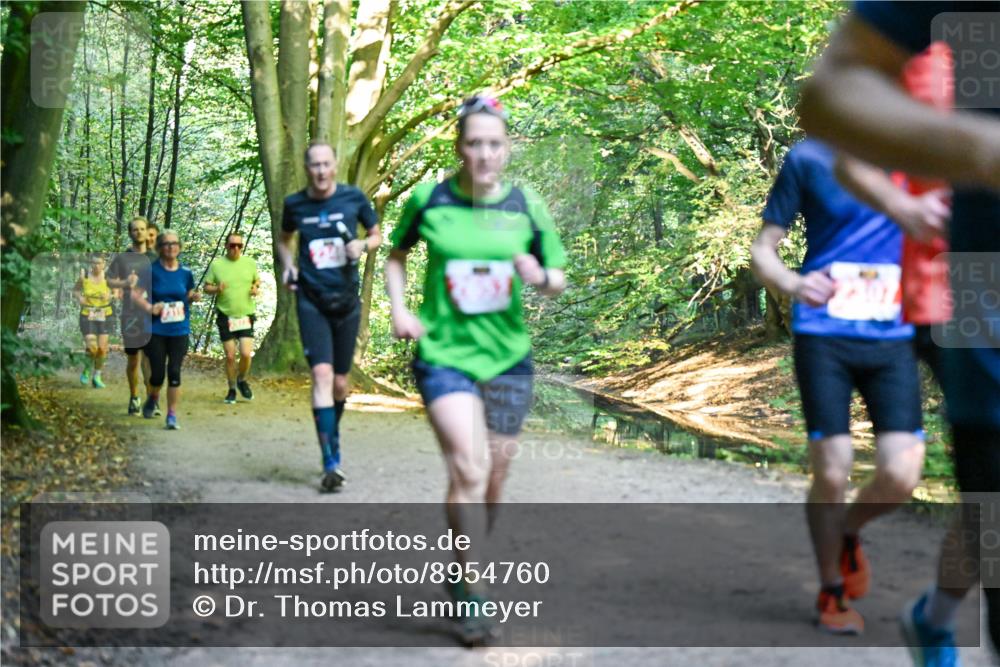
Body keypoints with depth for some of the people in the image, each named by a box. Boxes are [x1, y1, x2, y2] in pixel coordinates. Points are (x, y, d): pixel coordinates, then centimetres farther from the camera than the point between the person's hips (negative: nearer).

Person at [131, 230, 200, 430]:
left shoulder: (185, 273, 4)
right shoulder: (151, 270, -4)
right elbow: (135, 293, -1)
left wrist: (193, 297, -7)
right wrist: (149, 307, -17)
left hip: (179, 330, 1)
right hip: (156, 330, -1)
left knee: (174, 372, -5)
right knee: (158, 374, 0)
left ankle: (172, 415, 3)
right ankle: (153, 398, 34)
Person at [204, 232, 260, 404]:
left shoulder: (250, 263, 4)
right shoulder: (216, 265, -2)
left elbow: (257, 280, 17)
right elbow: (206, 287, 3)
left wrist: (256, 288, -5)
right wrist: (217, 289, -19)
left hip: (245, 316, 1)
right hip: (225, 317, -1)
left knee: (246, 354, -10)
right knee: (230, 356, 2)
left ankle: (242, 380, 19)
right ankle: (232, 389, 19)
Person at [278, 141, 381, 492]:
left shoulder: (353, 197, -2)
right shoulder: (295, 205, 0)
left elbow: (377, 235, 11)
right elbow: (284, 239, 19)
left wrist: (363, 245, -11)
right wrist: (288, 266, 1)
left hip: (347, 300, 1)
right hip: (311, 301, -1)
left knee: (340, 381, 9)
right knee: (322, 374, -16)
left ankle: (332, 439, 36)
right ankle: (331, 462, -17)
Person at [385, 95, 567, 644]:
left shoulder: (525, 206, -2)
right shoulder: (428, 199, -5)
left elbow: (558, 280, 7)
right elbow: (396, 255, 13)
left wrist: (541, 277, -15)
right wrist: (399, 309, -2)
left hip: (507, 357, 3)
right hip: (443, 353, -3)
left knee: (492, 480, 10)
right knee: (468, 467, -18)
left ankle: (462, 570, 33)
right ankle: (473, 596, -10)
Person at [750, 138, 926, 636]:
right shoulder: (808, 159, -1)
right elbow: (762, 251, 0)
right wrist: (792, 284, -21)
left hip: (893, 341, 2)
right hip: (823, 338, -2)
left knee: (900, 476, -9)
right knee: (831, 474, -4)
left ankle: (849, 532, 25)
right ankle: (832, 592, 20)